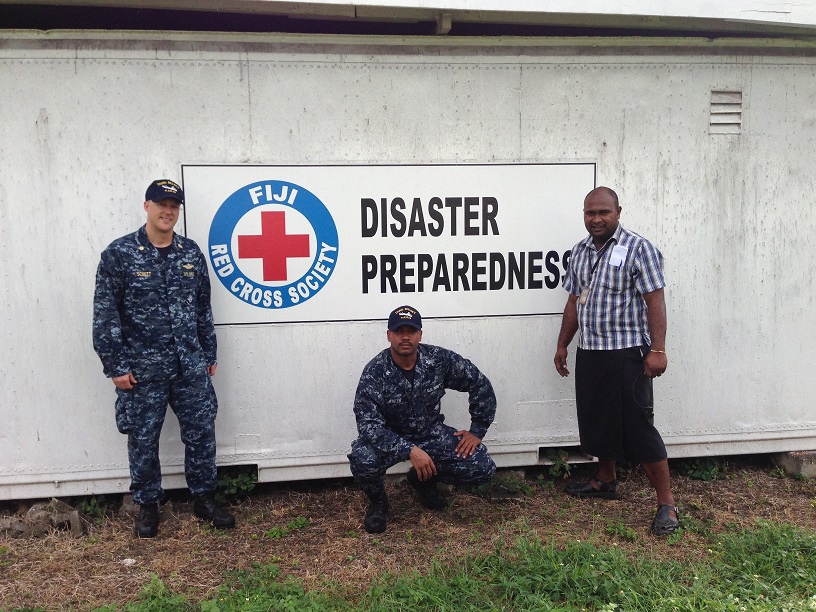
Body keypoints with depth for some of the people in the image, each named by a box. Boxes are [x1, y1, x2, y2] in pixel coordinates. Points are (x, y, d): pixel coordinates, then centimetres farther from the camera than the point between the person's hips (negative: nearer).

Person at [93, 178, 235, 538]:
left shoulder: (191, 253, 6)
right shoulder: (119, 254, -6)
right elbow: (105, 314, -7)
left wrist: (209, 355, 12)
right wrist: (115, 365, -10)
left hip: (191, 367, 3)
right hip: (142, 369, -3)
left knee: (201, 433, 9)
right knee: (143, 439, 9)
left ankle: (204, 498, 26)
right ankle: (147, 505, 27)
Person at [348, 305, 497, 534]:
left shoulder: (439, 360, -14)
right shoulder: (375, 372, -21)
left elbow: (481, 385, -3)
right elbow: (368, 425, -28)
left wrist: (477, 430, -3)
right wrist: (410, 451, -38)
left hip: (431, 433, 3)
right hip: (389, 438, -3)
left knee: (482, 468, -14)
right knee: (363, 460, -36)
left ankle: (424, 480, 16)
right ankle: (377, 500, 3)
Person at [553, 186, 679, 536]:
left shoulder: (638, 248, -8)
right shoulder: (580, 252, 12)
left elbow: (655, 301, -12)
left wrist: (657, 349, -19)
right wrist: (562, 345, 17)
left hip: (627, 353, -7)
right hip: (588, 353, 7)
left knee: (638, 426, -6)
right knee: (597, 421, 16)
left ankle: (666, 503, 5)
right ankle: (605, 481, 35)